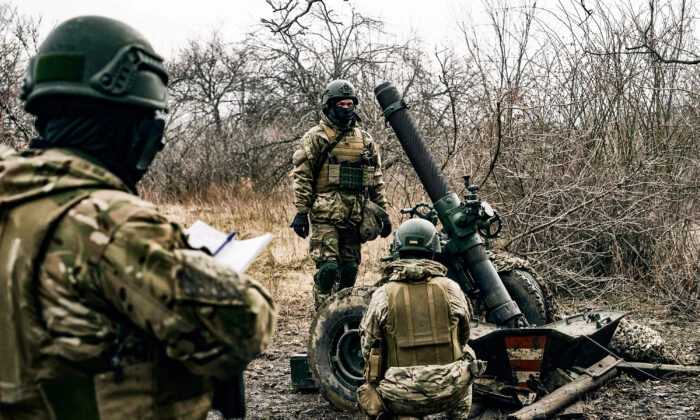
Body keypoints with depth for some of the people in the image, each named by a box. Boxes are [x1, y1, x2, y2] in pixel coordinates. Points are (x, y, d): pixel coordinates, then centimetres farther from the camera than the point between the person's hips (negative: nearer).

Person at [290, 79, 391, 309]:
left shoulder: (365, 140, 14)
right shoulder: (316, 137, 0)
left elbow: (376, 180, 16)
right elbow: (302, 176, -4)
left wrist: (383, 213, 12)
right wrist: (301, 212, -11)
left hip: (355, 216, 5)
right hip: (326, 215, -4)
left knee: (350, 268, 9)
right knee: (327, 267, -9)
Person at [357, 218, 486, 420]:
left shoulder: (382, 295, -6)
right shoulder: (451, 289, -3)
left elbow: (368, 347, 2)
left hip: (401, 398, -1)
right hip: (449, 392, 1)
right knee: (466, 353, 31)